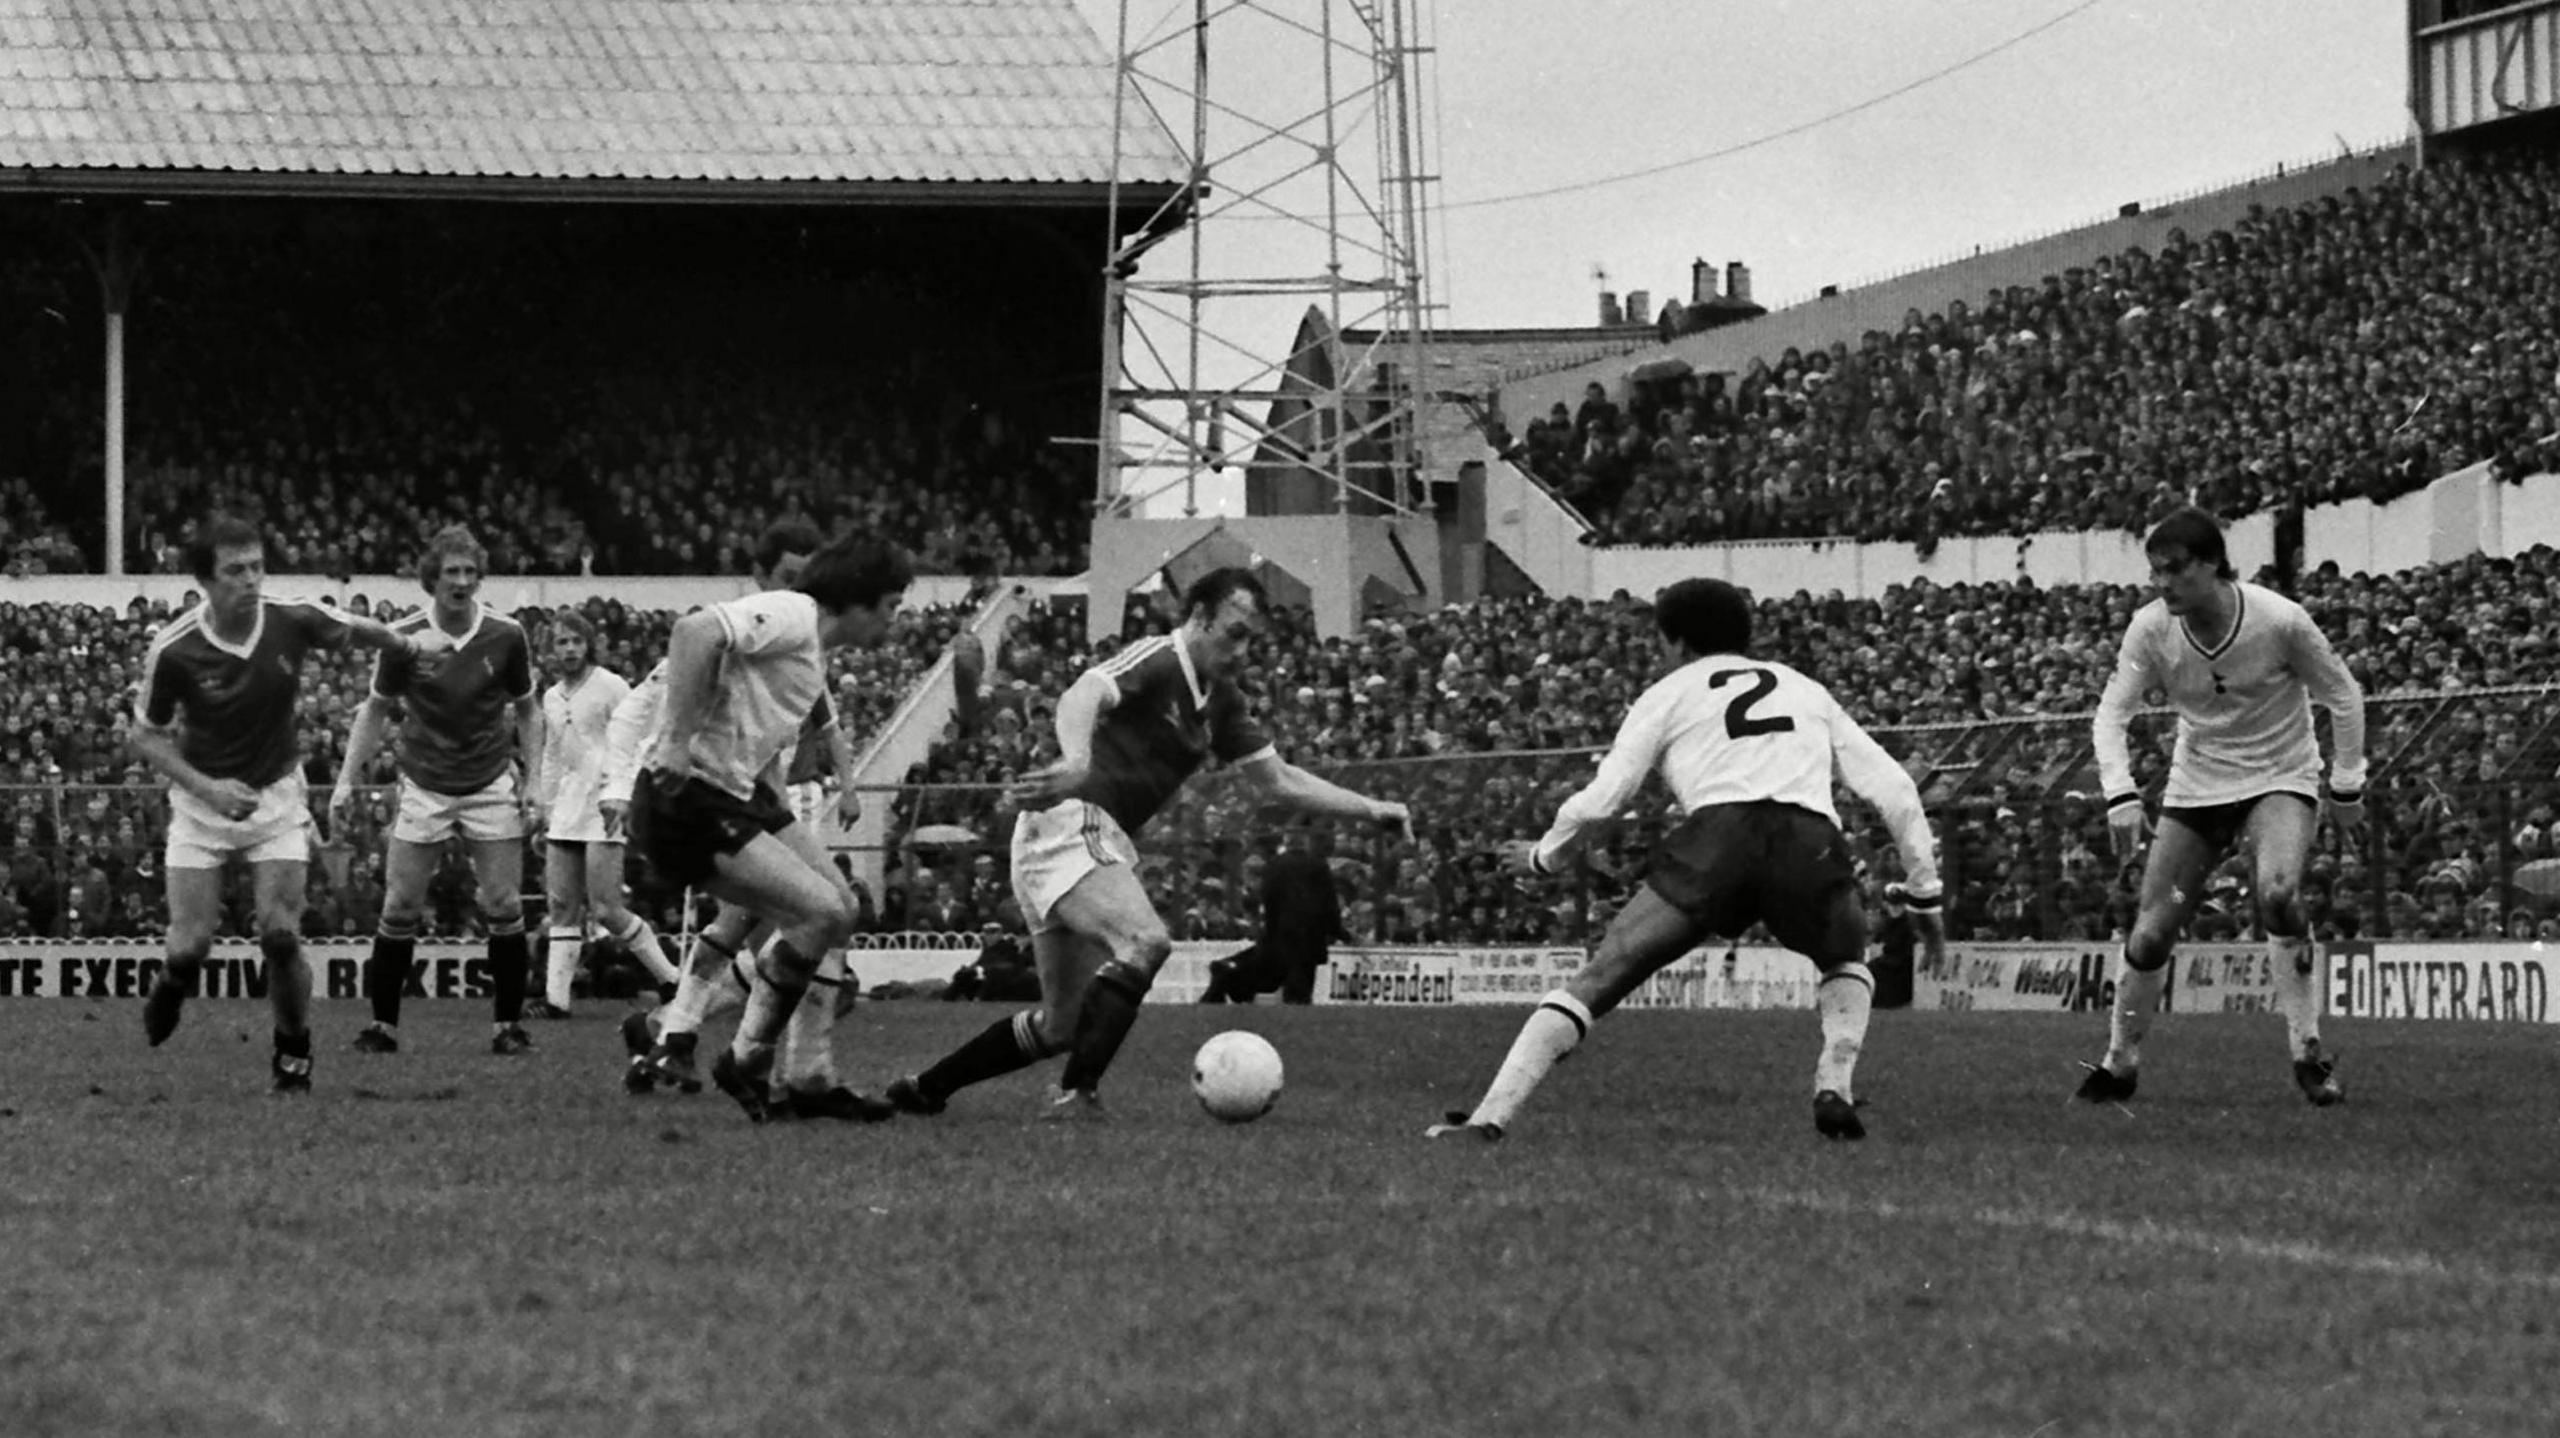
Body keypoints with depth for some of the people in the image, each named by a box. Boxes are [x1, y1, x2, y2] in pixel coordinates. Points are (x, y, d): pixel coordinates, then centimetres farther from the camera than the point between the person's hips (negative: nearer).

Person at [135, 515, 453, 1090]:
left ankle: (294, 1055, 10)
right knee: (191, 945, -5)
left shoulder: (292, 620, -17)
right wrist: (206, 787, -21)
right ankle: (172, 983, 33)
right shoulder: (173, 650, -21)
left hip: (276, 796, 1)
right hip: (202, 800, -1)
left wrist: (411, 645, 22)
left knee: (281, 935, -11)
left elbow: (353, 629, 6)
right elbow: (147, 735, -8)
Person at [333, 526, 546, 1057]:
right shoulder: (404, 637, -8)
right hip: (424, 788, 0)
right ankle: (383, 1023, 8)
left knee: (503, 908, -4)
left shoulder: (505, 635, -7)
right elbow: (376, 709, 4)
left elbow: (527, 710, 6)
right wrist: (346, 782, -1)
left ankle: (507, 1022, 7)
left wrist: (532, 780, -2)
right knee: (400, 908, -3)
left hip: (491, 784, 0)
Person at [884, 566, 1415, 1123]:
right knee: (1144, 942, -31)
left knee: (1061, 1026, 10)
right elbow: (1082, 697, -30)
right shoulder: (1154, 660, -12)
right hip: (1070, 825, -9)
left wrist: (1371, 809, 14)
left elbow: (1280, 781, 21)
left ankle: (924, 1087, 22)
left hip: (1103, 845, 9)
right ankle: (1077, 1094, -29)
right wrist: (1076, 760, -51)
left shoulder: (1221, 703, 15)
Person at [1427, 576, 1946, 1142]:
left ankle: (1488, 1117, -10)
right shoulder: (1806, 691, 33)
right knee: (1846, 964, 31)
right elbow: (1892, 788, 25)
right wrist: (1926, 892, 30)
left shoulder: (1669, 692, 24)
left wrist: (1543, 856, 32)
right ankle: (1835, 1089, 5)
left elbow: (1602, 798, 14)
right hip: (1810, 839, 2)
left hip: (1714, 834, -2)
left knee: (1594, 982, 4)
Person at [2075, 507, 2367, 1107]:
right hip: (2196, 783, 3)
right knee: (2150, 933, -4)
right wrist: (2121, 795, -28)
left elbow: (2342, 695, -7)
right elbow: (2113, 712, -13)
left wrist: (2347, 787, -5)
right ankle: (2120, 1062, 19)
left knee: (2277, 893, -31)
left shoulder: (2279, 620, -21)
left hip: (2281, 779, -3)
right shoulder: (2150, 629, -14)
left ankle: (2308, 1052, -17)